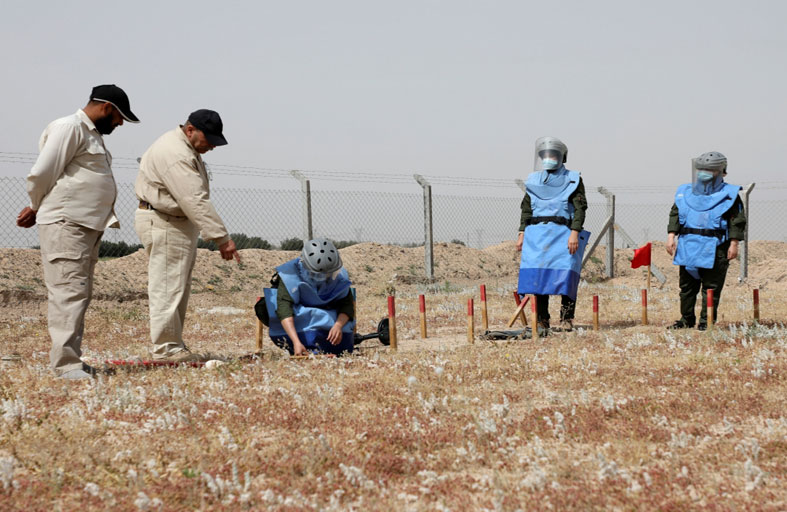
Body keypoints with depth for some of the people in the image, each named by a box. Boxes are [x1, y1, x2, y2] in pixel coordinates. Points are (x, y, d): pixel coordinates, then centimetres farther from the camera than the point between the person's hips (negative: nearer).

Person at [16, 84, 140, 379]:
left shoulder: (93, 134, 23)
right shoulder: (69, 128, -9)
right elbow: (41, 174, -12)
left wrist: (37, 210, 14)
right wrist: (36, 208, 4)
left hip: (90, 226, 10)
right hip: (66, 225, -10)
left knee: (80, 294, 11)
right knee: (69, 292, -13)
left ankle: (71, 360, 17)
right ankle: (65, 364, -15)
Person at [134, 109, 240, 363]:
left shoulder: (187, 149, 12)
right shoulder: (175, 154, -23)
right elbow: (196, 201, -30)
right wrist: (221, 238, -32)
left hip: (179, 222, 11)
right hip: (163, 224, -11)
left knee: (179, 287, 13)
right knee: (167, 286, -7)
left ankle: (173, 346, 18)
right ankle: (166, 348, -3)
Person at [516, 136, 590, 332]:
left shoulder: (572, 179, 8)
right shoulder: (534, 180, 18)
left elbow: (580, 208, -1)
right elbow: (526, 209, 19)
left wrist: (575, 233, -13)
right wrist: (522, 233, 9)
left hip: (562, 233, -3)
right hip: (537, 233, 3)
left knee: (566, 275, -11)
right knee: (537, 276, -3)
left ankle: (567, 319, -4)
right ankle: (542, 320, 4)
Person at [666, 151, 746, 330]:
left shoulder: (729, 195, 0)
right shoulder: (685, 193, 12)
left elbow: (737, 220, -2)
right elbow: (675, 215, 15)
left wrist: (734, 243, -8)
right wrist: (671, 235, 3)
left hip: (714, 248, -4)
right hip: (688, 246, 4)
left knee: (711, 287, -1)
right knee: (686, 285, 10)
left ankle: (706, 321, 6)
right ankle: (687, 319, 20)